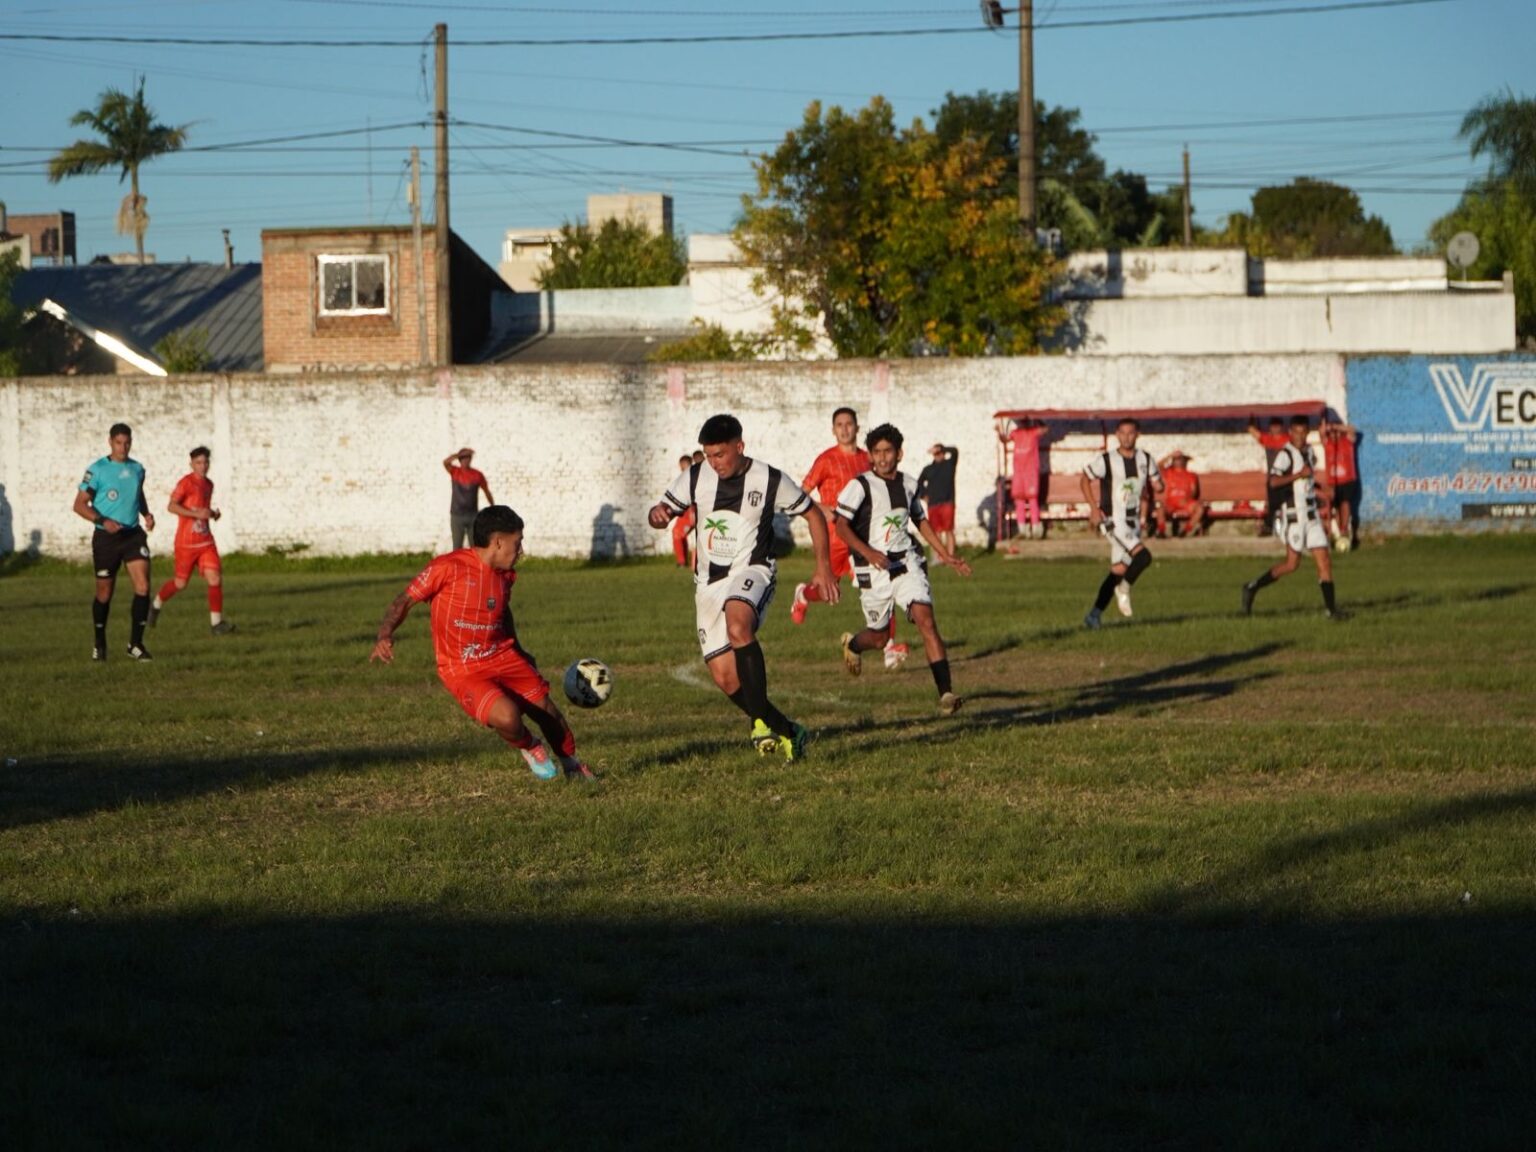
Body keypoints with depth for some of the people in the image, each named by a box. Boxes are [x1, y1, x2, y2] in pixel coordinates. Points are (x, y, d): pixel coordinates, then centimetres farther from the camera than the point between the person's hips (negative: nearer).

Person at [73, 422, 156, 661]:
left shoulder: (137, 469, 7)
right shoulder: (97, 470, -8)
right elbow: (80, 504, -9)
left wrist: (146, 513, 7)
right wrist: (102, 521, -23)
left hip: (133, 534, 3)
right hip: (106, 537, -3)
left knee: (143, 587, -12)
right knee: (104, 594, 6)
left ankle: (135, 645, -4)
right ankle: (100, 645, 25)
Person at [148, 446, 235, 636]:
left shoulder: (209, 484, 12)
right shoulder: (186, 482, -11)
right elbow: (171, 506, -20)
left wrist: (213, 513, 6)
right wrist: (197, 513, -28)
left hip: (205, 541, 5)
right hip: (186, 542, -5)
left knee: (215, 578, -10)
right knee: (180, 583, 6)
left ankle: (216, 622, -7)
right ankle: (157, 604, 34)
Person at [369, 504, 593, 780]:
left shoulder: (505, 575, 7)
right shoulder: (448, 567, -15)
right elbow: (405, 601, -10)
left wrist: (518, 650, 34)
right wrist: (384, 635, -26)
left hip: (503, 657, 7)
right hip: (463, 671, -7)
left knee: (545, 707, 1)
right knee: (506, 716, -29)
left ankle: (571, 762, 31)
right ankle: (529, 748, 6)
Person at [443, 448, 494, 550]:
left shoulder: (478, 475, -2)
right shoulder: (454, 472, -1)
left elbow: (487, 492, 8)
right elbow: (445, 462, -22)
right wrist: (459, 454, -28)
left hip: (472, 515, 0)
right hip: (457, 515, 0)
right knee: (457, 546, 2)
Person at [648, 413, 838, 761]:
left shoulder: (770, 480, -6)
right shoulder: (695, 477, 1)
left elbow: (813, 514, 6)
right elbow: (662, 512, 8)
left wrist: (823, 566, 2)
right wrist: (657, 515, -18)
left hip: (751, 572, -5)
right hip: (709, 581, 5)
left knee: (738, 626, -38)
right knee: (724, 677, -2)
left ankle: (761, 721, -35)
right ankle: (785, 731, 15)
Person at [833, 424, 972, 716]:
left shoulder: (909, 484, 8)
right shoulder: (860, 486, -9)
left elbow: (921, 521, 24)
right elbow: (841, 526, -14)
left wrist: (946, 555, 23)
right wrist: (868, 552, -28)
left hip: (907, 562, 3)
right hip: (874, 570, -3)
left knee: (925, 620, -17)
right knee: (879, 636, 10)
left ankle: (946, 692, -22)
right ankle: (852, 644, 49)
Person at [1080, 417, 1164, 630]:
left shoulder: (1145, 460, 6)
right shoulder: (1105, 460, -9)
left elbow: (1157, 485, 18)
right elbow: (1086, 479, 2)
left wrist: (1157, 485, -4)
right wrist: (1094, 508, -6)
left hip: (1133, 522, 6)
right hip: (1113, 520, -6)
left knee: (1119, 570, 5)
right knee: (1143, 556, -23)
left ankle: (1095, 615, 14)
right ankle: (1124, 588, 1)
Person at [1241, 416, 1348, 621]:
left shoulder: (1309, 452, 13)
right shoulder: (1285, 455, -12)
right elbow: (1273, 481, -26)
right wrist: (1299, 475, -27)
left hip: (1311, 515, 7)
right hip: (1293, 514, -7)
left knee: (1324, 561, 0)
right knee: (1292, 564, -6)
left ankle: (1330, 608, 2)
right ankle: (1253, 588, 8)